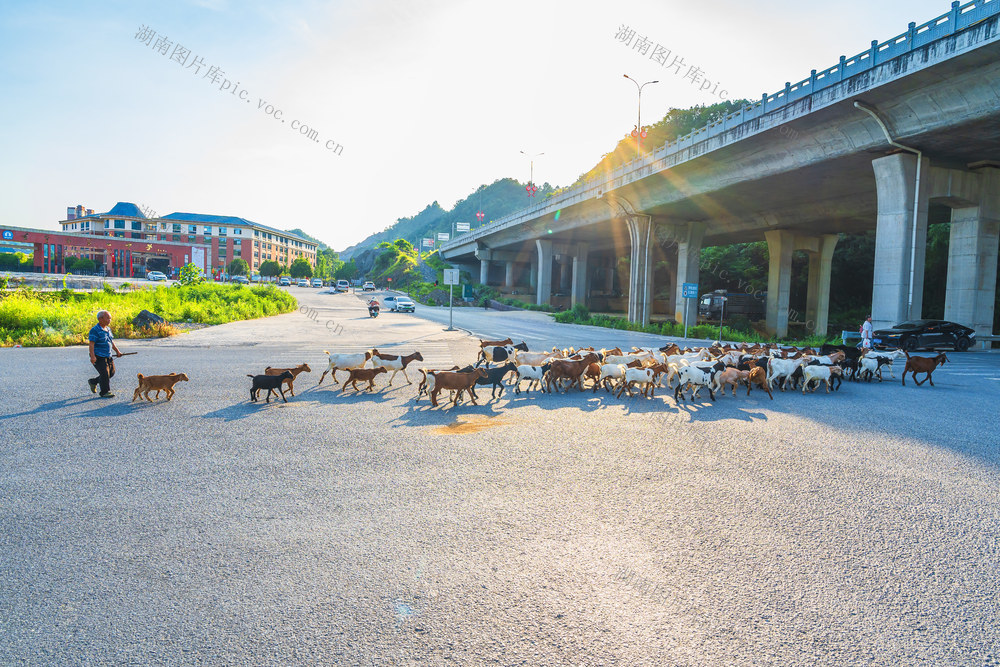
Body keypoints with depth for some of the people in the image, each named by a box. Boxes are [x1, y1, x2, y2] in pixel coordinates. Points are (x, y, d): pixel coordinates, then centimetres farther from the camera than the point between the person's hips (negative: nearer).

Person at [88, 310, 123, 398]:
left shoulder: (108, 329, 12)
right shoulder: (95, 330, -14)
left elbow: (111, 341, 23)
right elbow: (91, 344, -19)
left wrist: (117, 351, 21)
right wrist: (92, 356, -27)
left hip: (108, 356, 9)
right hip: (98, 357, -9)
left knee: (111, 372, 10)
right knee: (105, 374, -10)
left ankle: (93, 382, 29)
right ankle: (105, 392, 3)